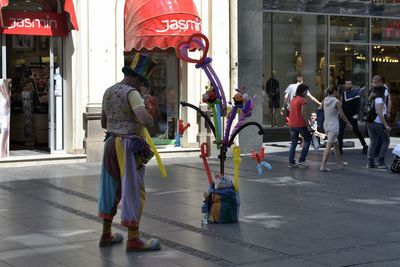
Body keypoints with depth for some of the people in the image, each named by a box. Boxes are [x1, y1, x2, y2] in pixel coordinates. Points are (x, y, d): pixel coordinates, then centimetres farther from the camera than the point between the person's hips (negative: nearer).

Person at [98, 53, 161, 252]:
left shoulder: (109, 92, 11)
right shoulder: (131, 93, -16)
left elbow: (104, 123, 20)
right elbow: (145, 119, -30)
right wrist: (150, 119, -8)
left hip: (111, 144, 8)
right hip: (129, 147, -8)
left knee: (112, 188, 16)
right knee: (133, 191, -3)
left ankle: (106, 235, 24)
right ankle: (133, 240, -1)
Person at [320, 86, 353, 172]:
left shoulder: (325, 100, 2)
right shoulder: (337, 102, -14)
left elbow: (321, 107, 21)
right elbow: (342, 115, -9)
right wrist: (349, 123, 4)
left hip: (326, 125, 7)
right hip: (333, 126, -7)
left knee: (336, 145, 20)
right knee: (328, 146, -8)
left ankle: (340, 163, 31)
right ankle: (323, 166, -11)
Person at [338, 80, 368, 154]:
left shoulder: (355, 93, -7)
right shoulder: (343, 93, 12)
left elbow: (357, 104, -14)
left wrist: (356, 114, -24)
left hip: (352, 116, -6)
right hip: (343, 115, 6)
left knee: (356, 131, 2)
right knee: (340, 131, -4)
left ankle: (365, 146, 18)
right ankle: (339, 149, -2)